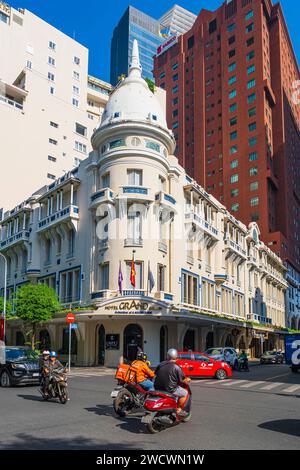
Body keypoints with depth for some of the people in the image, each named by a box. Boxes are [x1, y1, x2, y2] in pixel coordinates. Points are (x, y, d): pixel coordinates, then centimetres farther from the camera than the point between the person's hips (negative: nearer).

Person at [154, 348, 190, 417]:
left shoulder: (161, 364, 3)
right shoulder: (176, 367, -11)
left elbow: (155, 373, 16)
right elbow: (182, 380, -6)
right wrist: (187, 379, 17)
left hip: (157, 388, 7)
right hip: (169, 389, -6)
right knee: (185, 393, 12)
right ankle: (178, 409, 10)